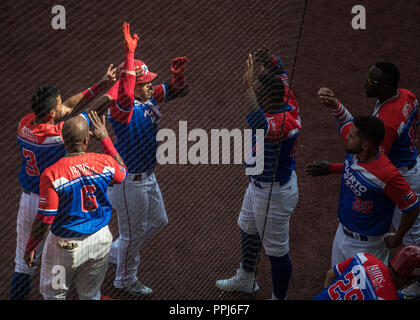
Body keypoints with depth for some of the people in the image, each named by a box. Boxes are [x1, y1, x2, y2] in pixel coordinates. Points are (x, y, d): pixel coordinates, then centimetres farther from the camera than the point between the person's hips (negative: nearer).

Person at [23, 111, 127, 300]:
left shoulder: (51, 174, -22)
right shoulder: (104, 163, -12)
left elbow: (44, 221, -19)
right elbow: (122, 173, 14)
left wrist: (30, 248, -3)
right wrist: (105, 139, 17)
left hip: (65, 245, -4)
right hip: (100, 240, 4)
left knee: (53, 295, 17)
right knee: (90, 295, 21)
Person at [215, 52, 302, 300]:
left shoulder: (284, 122, -36)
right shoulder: (286, 105, -7)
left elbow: (258, 125, -57)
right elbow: (279, 79, 12)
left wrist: (249, 87, -54)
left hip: (275, 193, -12)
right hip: (259, 184, 12)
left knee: (276, 250, 4)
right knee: (248, 230, 32)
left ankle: (279, 298, 22)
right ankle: (246, 280, 55)